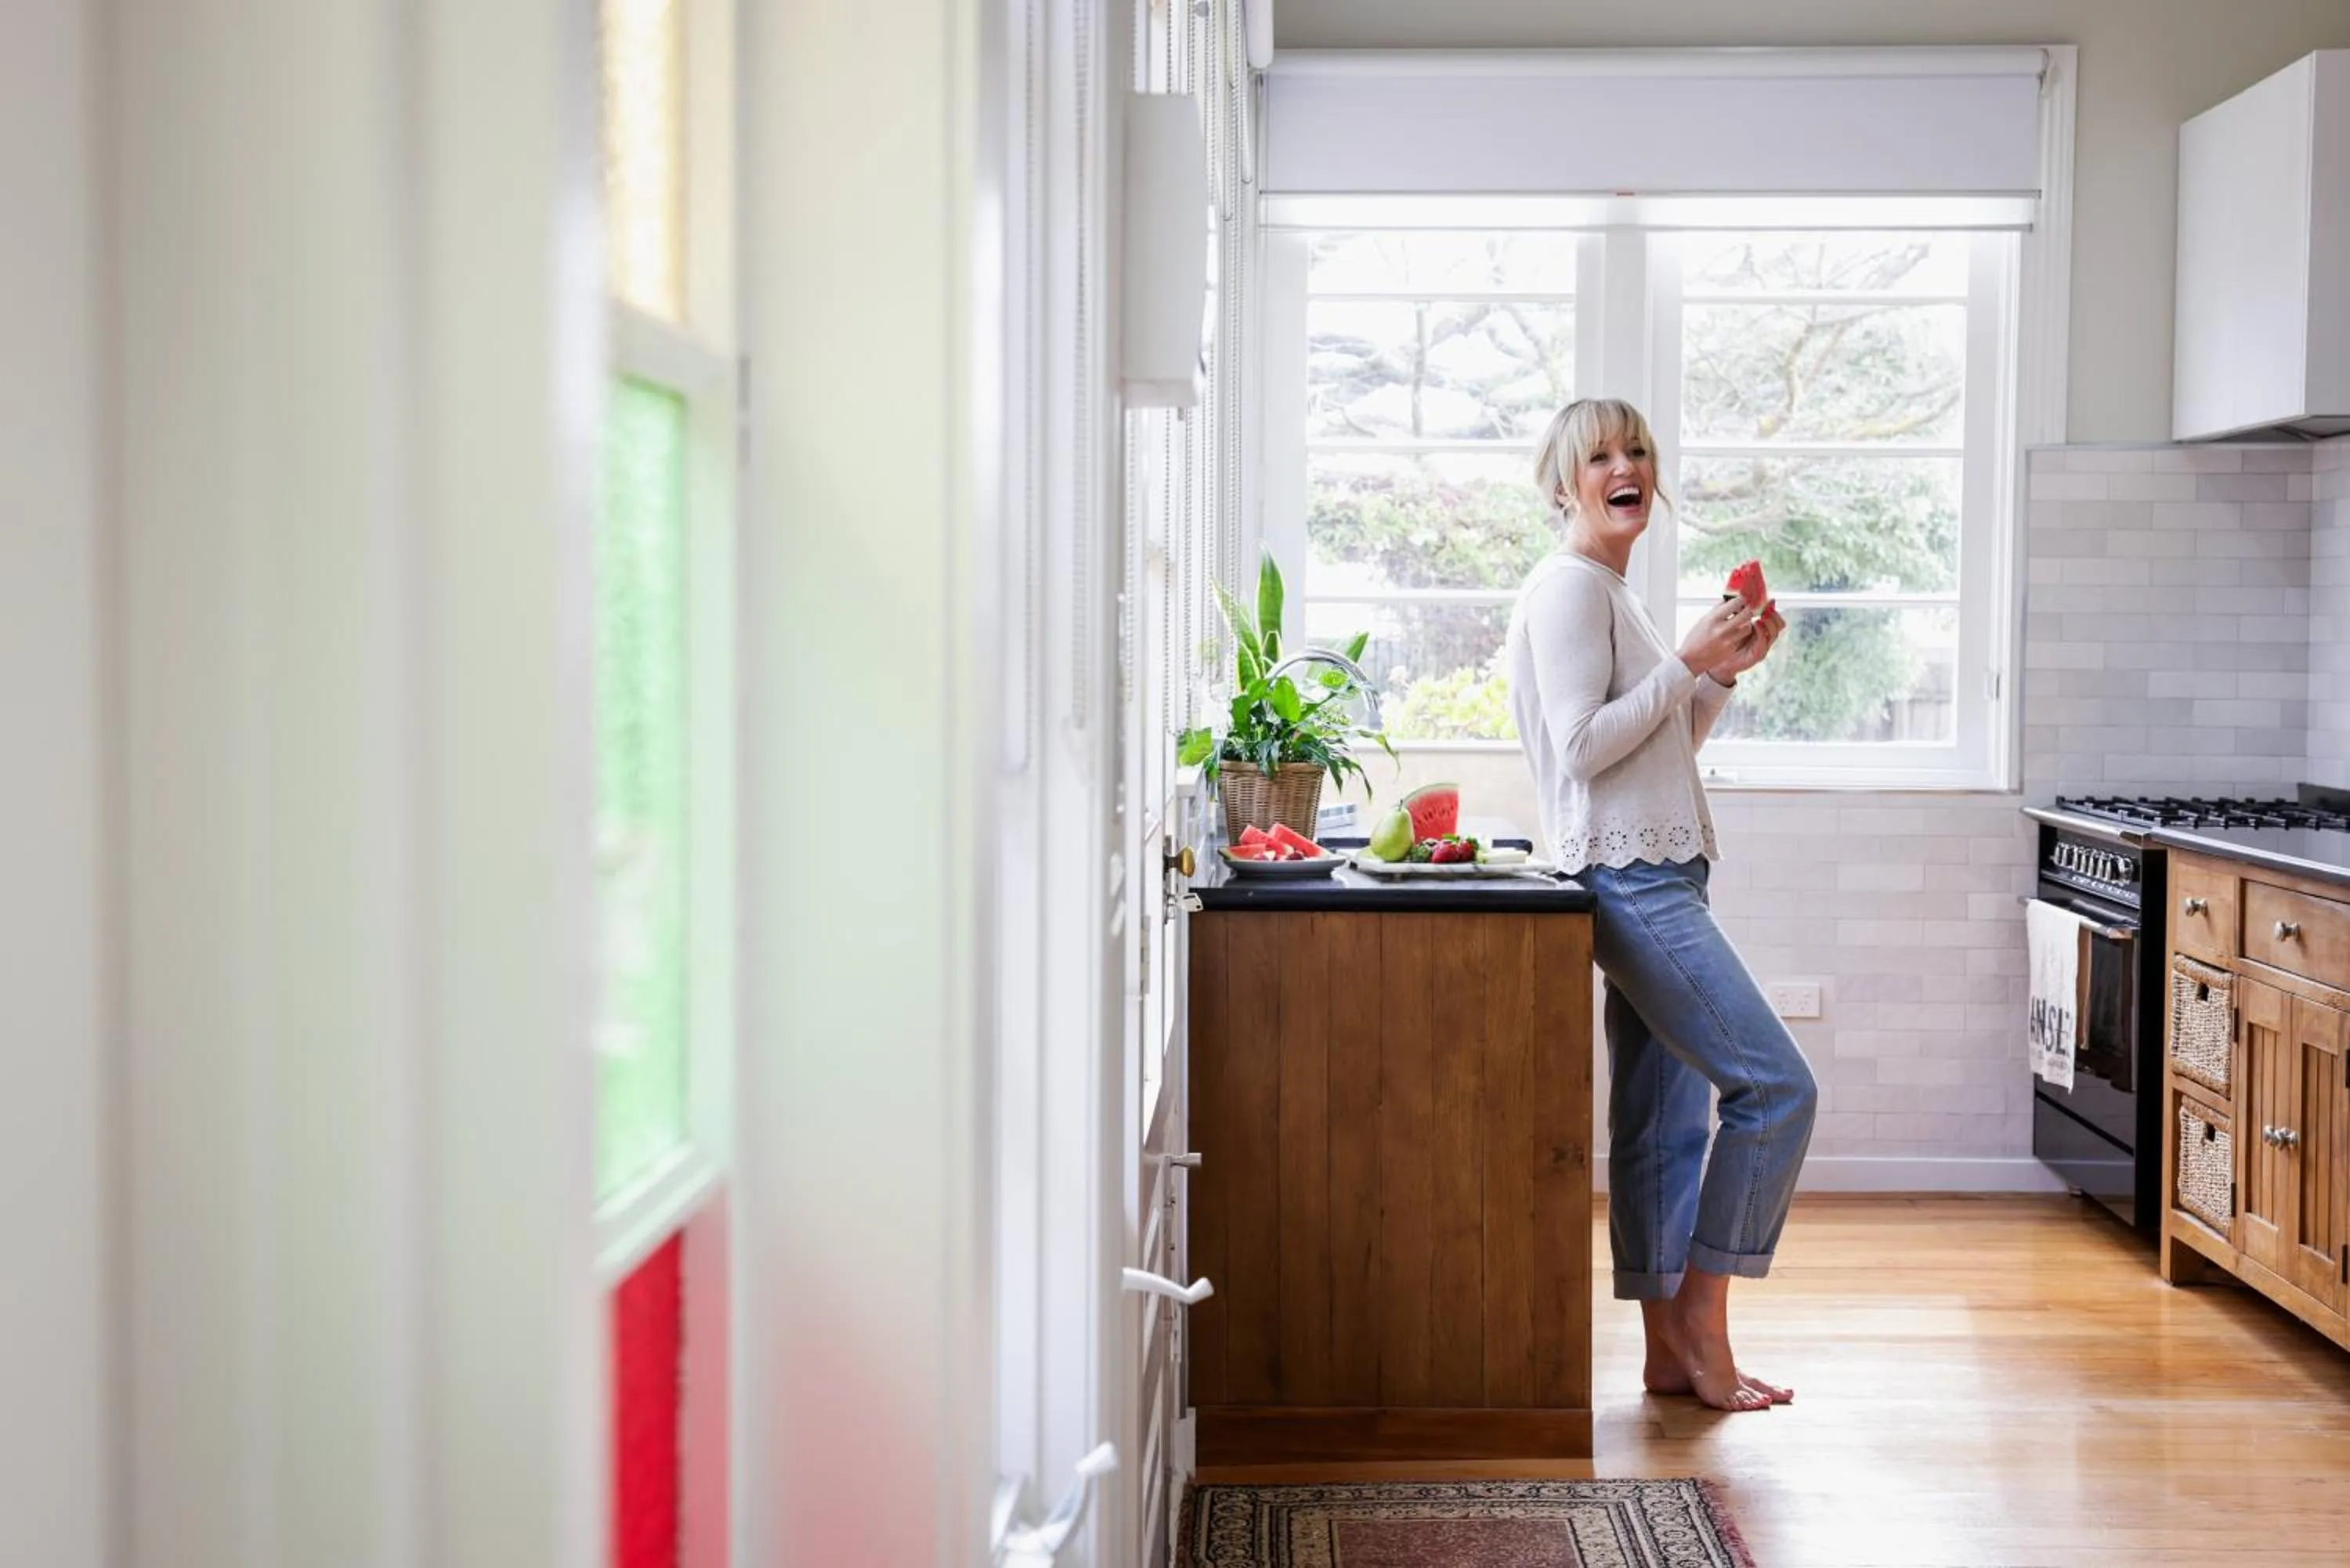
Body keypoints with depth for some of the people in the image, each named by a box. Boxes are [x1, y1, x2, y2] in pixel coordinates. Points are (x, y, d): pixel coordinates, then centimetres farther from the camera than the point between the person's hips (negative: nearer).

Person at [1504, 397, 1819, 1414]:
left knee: (1662, 1122, 9)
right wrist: (1687, 662, -14)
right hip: (1629, 880, -10)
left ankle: (1670, 1351, 14)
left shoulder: (1610, 595, 21)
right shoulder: (1568, 588, -8)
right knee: (1777, 1085, -11)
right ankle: (1701, 1322, -3)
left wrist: (1725, 671, 12)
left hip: (1656, 880, 10)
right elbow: (1583, 747, -17)